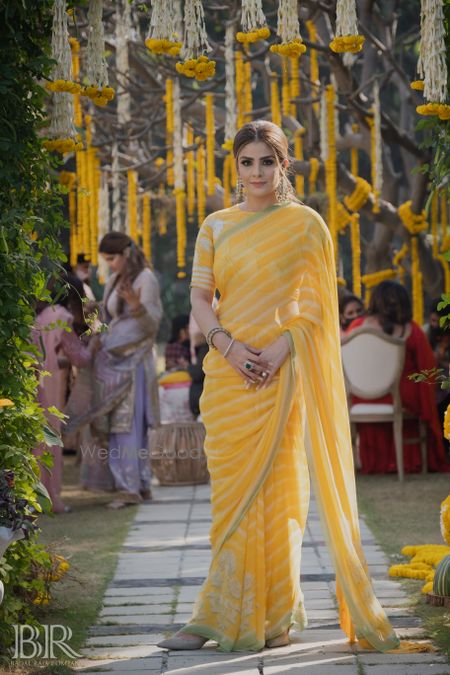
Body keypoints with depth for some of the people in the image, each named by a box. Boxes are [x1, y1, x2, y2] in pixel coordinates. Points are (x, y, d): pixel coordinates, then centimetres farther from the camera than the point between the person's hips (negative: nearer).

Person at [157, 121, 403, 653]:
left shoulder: (305, 224, 4)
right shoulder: (216, 227, 12)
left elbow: (316, 301, -1)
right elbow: (199, 296, 6)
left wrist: (282, 347, -15)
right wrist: (228, 346, -11)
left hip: (282, 370, -3)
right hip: (228, 370, 3)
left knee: (275, 486, -5)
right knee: (232, 487, 1)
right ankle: (272, 620, 9)